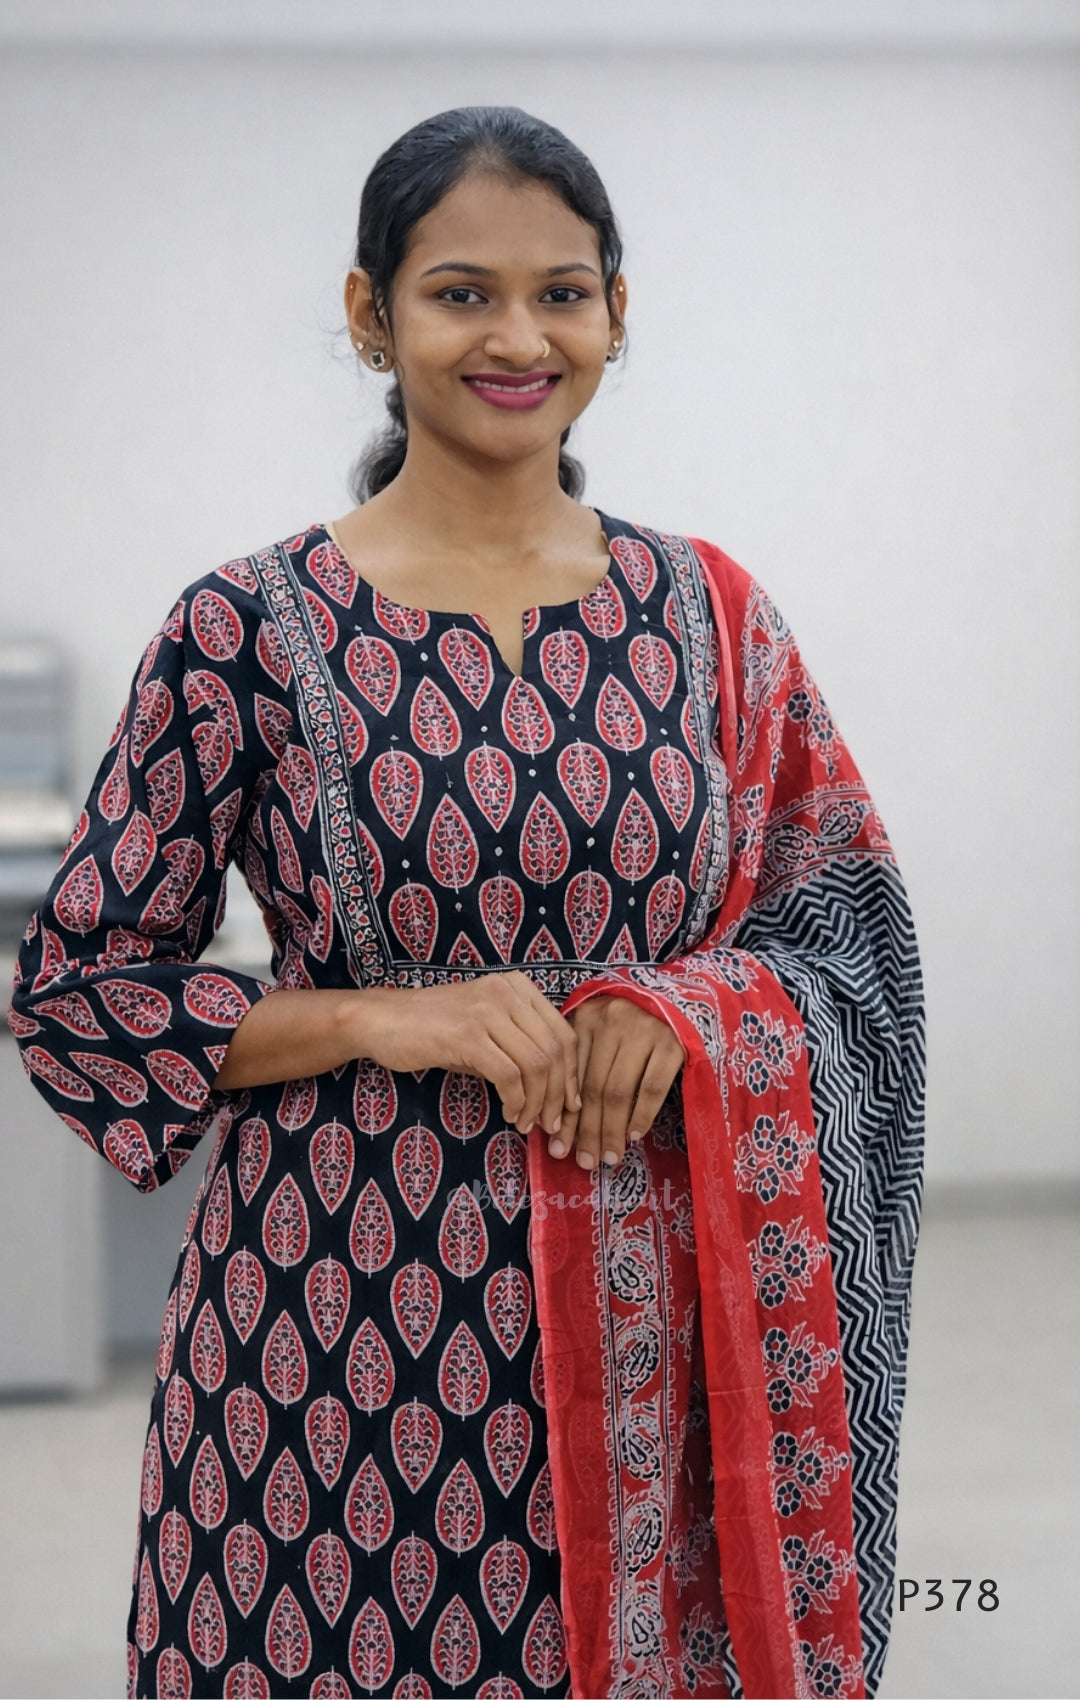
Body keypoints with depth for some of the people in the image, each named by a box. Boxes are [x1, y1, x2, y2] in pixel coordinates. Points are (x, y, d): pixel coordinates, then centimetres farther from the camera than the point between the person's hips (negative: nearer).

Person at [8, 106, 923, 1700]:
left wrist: (687, 1011, -10)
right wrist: (379, 1019, -14)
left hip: (647, 1312, 3)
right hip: (334, 1312, -2)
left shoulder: (706, 611, 5)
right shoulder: (251, 629, -4)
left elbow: (849, 920, 10)